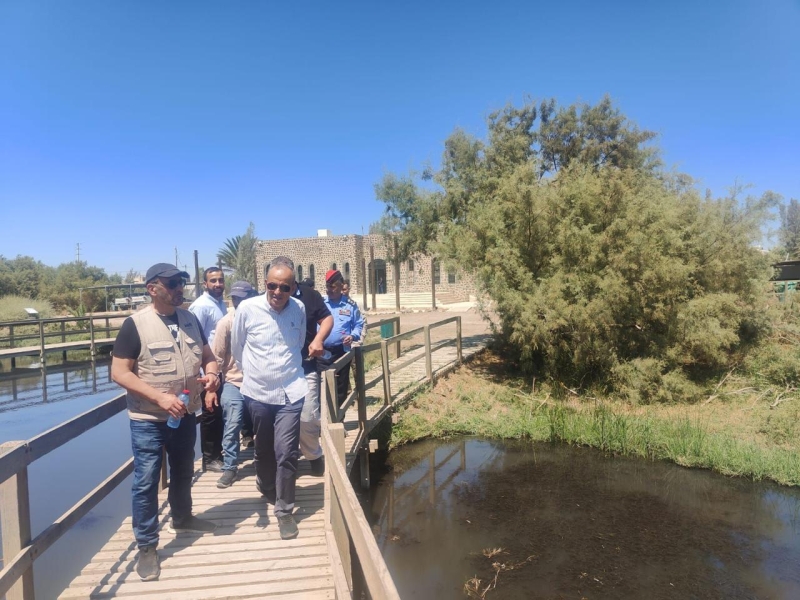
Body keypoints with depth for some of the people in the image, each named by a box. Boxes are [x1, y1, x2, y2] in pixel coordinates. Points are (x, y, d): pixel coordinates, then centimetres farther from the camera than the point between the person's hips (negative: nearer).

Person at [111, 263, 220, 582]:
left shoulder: (189, 319, 1)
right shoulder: (136, 324, -15)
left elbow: (206, 354, 10)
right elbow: (119, 372, -17)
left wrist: (211, 372, -14)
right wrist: (160, 397, -25)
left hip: (186, 415, 6)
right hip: (148, 420, -5)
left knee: (183, 472, 22)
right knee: (146, 482, 2)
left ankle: (182, 518, 45)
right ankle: (147, 547, 18)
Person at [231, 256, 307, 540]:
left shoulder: (299, 308, -6)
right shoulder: (247, 309, -12)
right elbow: (236, 348, 5)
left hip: (291, 391, 0)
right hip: (258, 391, 0)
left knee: (286, 452, -4)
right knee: (264, 450, 18)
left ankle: (284, 510, 13)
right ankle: (266, 488, 46)